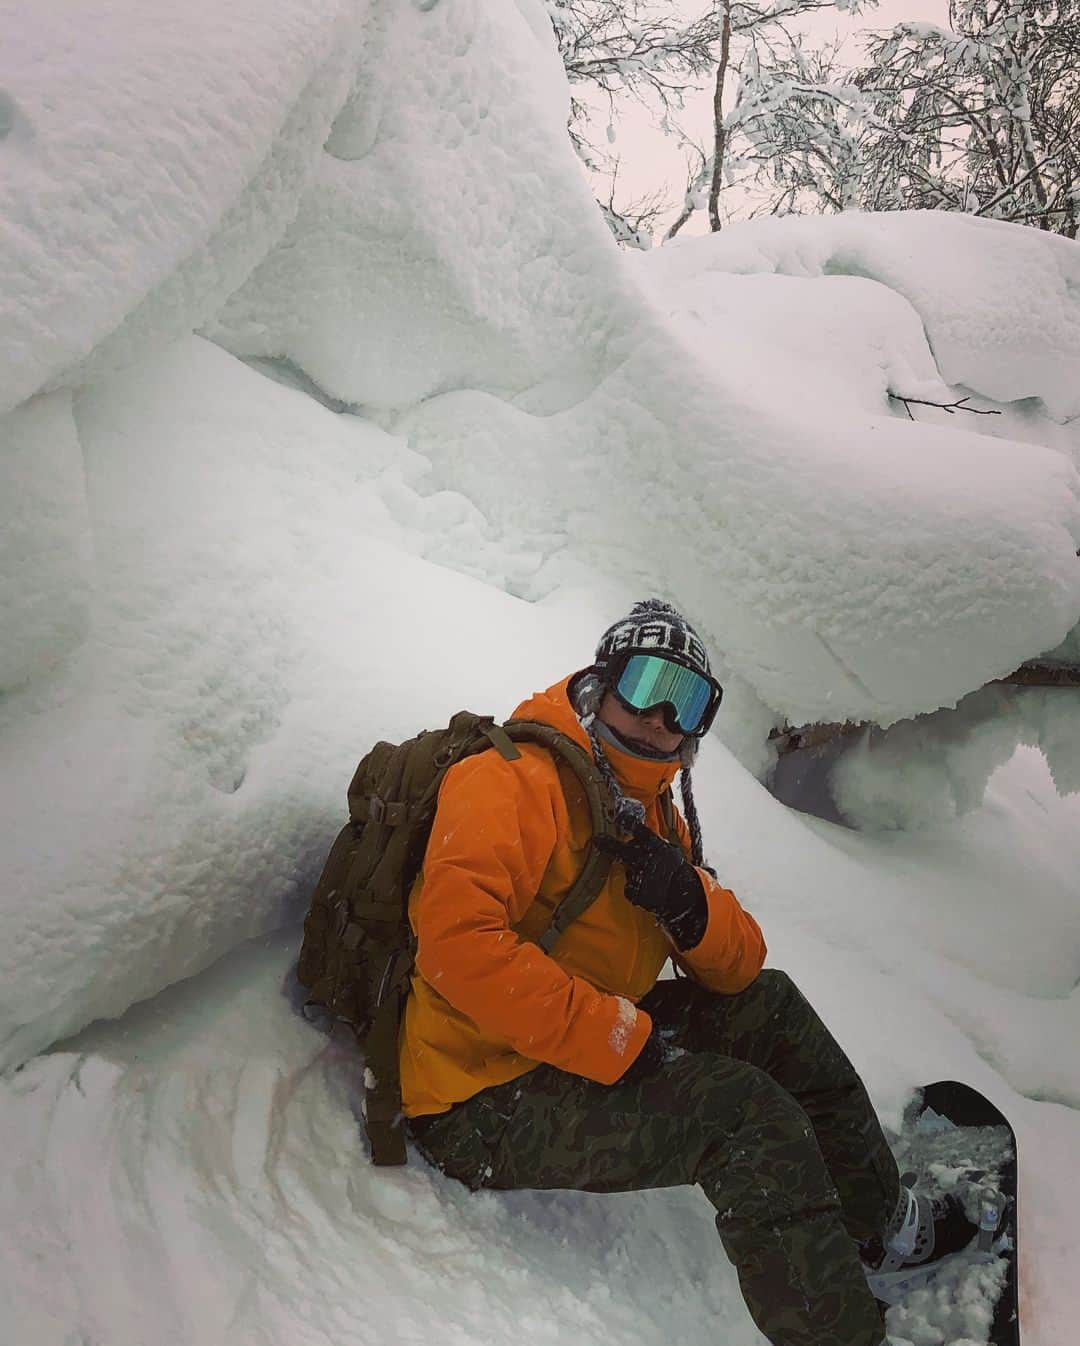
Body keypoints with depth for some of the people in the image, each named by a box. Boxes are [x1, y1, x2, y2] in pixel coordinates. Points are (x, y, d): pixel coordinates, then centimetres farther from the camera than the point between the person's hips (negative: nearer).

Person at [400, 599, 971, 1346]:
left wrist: (692, 905, -17)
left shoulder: (655, 815, 11)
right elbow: (459, 942, -30)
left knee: (767, 1004, 10)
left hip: (589, 1053, 9)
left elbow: (738, 966, 6)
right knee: (745, 1109, -21)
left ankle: (883, 1224, 23)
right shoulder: (515, 781, -16)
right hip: (483, 1102, -9)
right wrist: (623, 1040, -28)